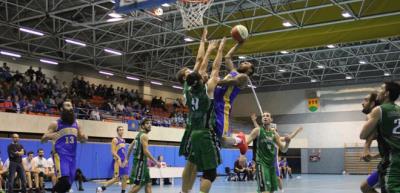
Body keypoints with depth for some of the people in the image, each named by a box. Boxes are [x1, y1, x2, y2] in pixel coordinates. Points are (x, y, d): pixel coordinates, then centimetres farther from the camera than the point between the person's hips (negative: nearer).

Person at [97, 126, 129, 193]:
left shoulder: (123, 140, 16)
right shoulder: (115, 140, -7)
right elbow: (113, 151, -16)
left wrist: (126, 160, 9)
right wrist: (119, 158, -26)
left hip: (124, 162, 8)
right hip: (118, 161, -8)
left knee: (125, 177, 5)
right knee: (116, 178, -10)